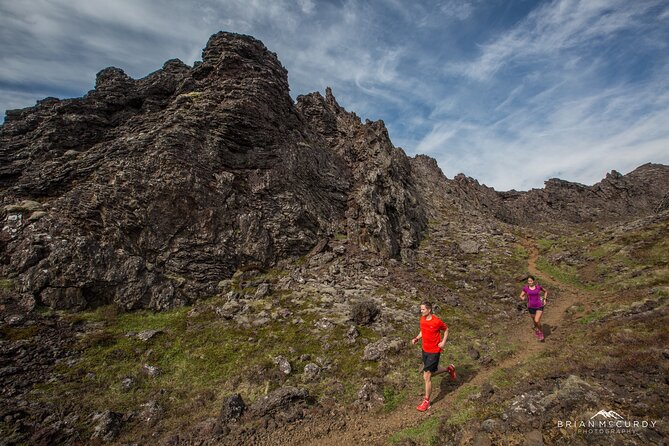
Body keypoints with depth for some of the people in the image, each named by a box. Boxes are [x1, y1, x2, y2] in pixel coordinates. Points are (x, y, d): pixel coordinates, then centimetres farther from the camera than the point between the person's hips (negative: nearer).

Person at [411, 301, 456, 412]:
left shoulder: (437, 321, -21)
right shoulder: (422, 319, -3)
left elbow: (446, 329, -4)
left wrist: (443, 342, -13)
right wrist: (417, 338, -2)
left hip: (434, 352, -7)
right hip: (425, 350, 7)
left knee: (427, 376, -4)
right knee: (431, 373, 20)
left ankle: (426, 401, 13)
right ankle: (449, 369, 44)